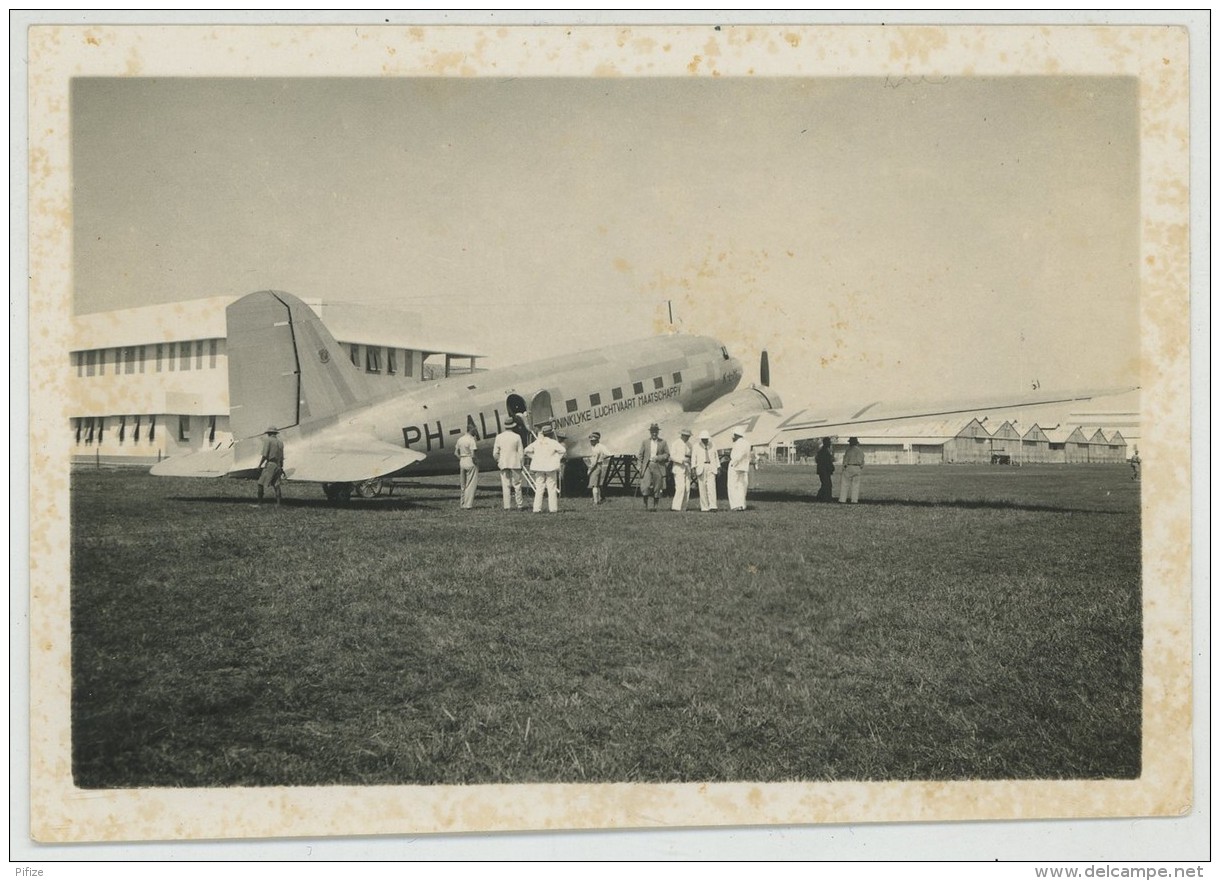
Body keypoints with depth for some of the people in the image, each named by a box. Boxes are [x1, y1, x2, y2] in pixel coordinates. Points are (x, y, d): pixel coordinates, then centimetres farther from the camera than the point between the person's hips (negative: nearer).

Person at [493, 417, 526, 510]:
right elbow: (521, 452, -3)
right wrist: (521, 462, 10)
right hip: (515, 464, -2)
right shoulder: (517, 437, -6)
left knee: (505, 485, 4)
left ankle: (507, 506, 2)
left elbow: (495, 453, 1)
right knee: (517, 485, 7)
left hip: (503, 464, 2)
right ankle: (520, 505, 11)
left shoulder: (499, 437, -1)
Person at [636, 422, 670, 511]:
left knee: (657, 487, 2)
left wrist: (658, 458, -10)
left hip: (658, 466, 1)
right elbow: (640, 455, 9)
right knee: (646, 485, -14)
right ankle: (645, 504, 1)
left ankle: (655, 506, 12)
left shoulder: (663, 443, 7)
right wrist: (640, 466, 1)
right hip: (647, 466, -1)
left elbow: (667, 454, 7)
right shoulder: (645, 442, 9)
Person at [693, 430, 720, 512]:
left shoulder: (712, 446, 11)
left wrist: (718, 468, 9)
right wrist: (694, 469, -8)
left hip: (711, 468, 1)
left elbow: (716, 457, 15)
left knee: (711, 486, -12)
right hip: (701, 467, -1)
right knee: (702, 488, -1)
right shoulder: (697, 447, 4)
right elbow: (693, 458, 1)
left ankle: (712, 506, -19)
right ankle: (704, 507, 5)